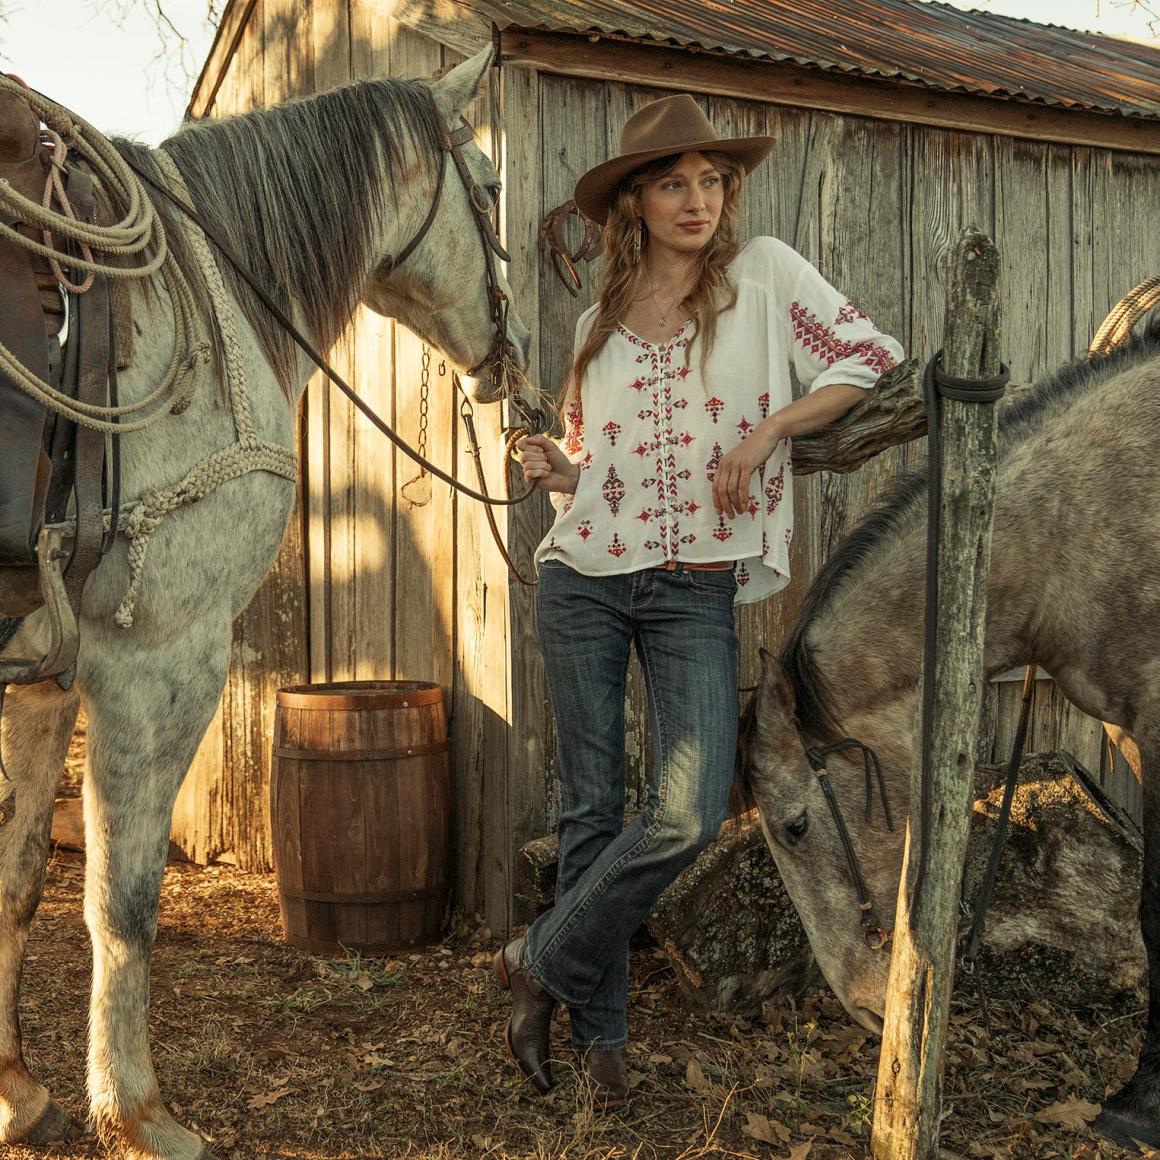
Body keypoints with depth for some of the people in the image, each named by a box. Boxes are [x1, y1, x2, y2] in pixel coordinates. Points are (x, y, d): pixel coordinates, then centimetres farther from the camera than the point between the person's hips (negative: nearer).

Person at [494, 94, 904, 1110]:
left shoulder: (765, 275, 3)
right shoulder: (598, 323, 12)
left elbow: (871, 358, -3)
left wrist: (768, 428, -13)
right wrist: (555, 469, -2)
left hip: (697, 591, -2)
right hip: (585, 578, 2)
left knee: (690, 814, -16)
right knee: (593, 808, 4)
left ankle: (542, 963, 7)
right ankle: (599, 1028, 20)